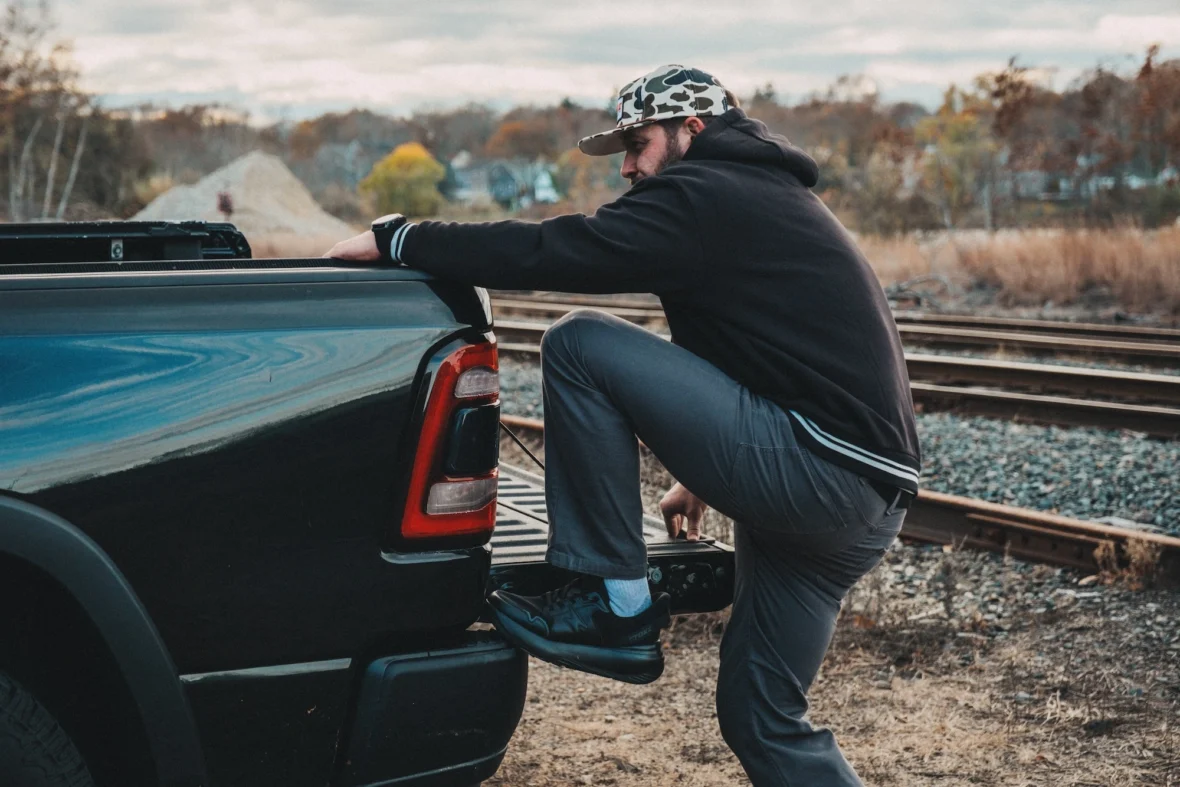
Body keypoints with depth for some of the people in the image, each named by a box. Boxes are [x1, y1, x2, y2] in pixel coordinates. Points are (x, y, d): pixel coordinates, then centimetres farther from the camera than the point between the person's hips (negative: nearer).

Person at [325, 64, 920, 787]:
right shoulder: (773, 198, 24)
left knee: (580, 346, -10)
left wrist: (396, 240, -5)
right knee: (762, 720, 17)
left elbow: (550, 252, -15)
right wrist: (708, 474, 38)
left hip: (817, 470, -10)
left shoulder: (702, 194, -7)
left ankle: (612, 605, -4)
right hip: (869, 499, 10)